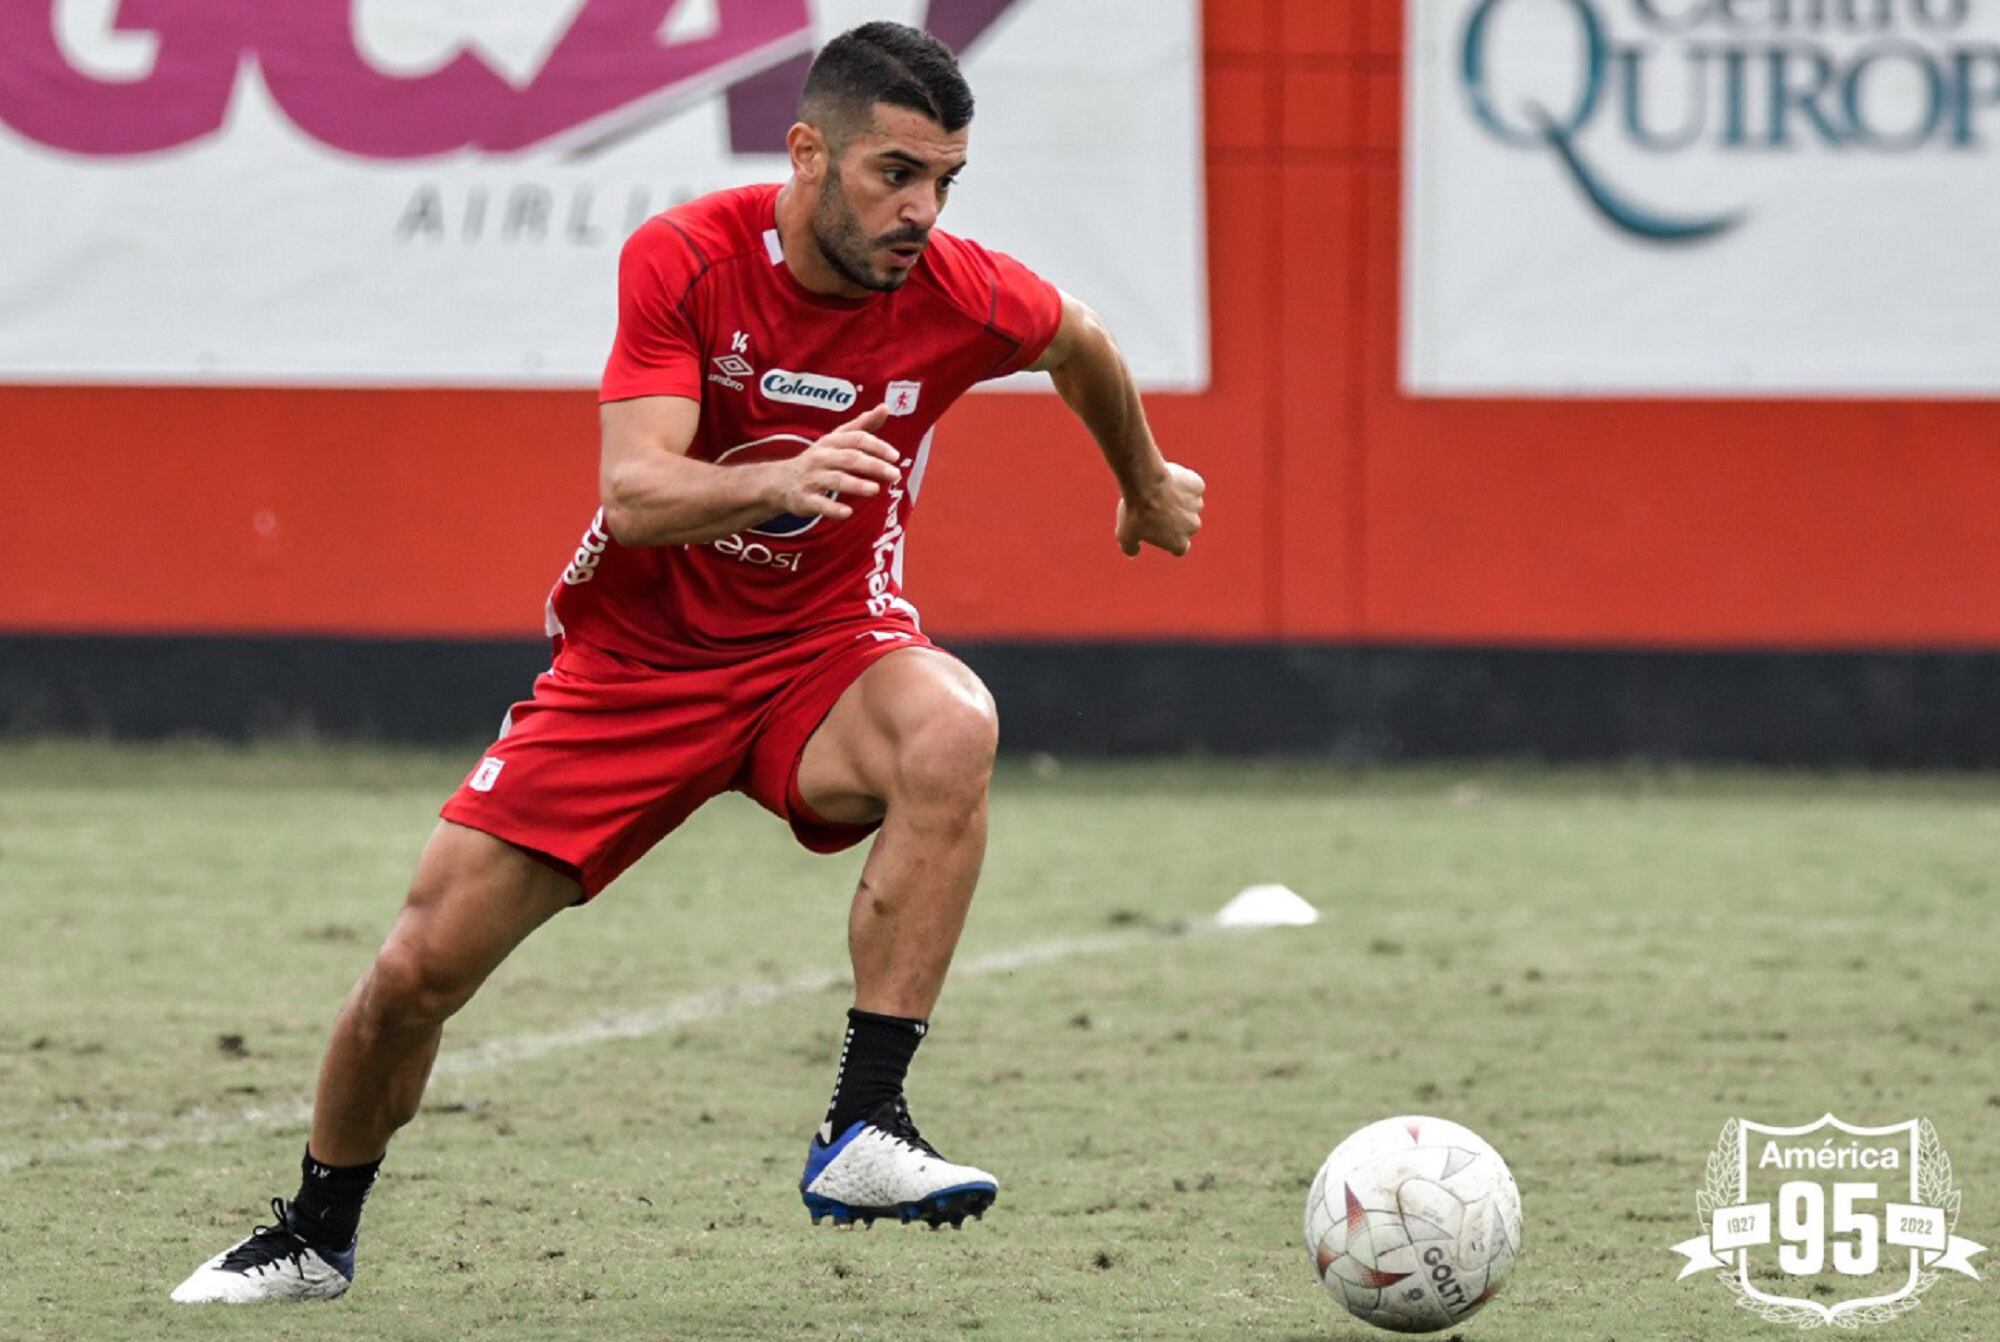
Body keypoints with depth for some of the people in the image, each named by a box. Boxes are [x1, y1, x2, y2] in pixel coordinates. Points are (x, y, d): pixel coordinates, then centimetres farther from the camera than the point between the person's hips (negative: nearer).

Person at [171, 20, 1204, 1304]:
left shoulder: (959, 296, -14)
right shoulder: (684, 259, -19)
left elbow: (1080, 341, 11)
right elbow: (633, 491, -29)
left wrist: (1146, 483, 28)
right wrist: (781, 483, -48)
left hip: (819, 652, 0)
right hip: (636, 657, 0)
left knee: (951, 728, -37)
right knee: (419, 969, -1)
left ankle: (866, 1131, -35)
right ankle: (316, 1234, 28)